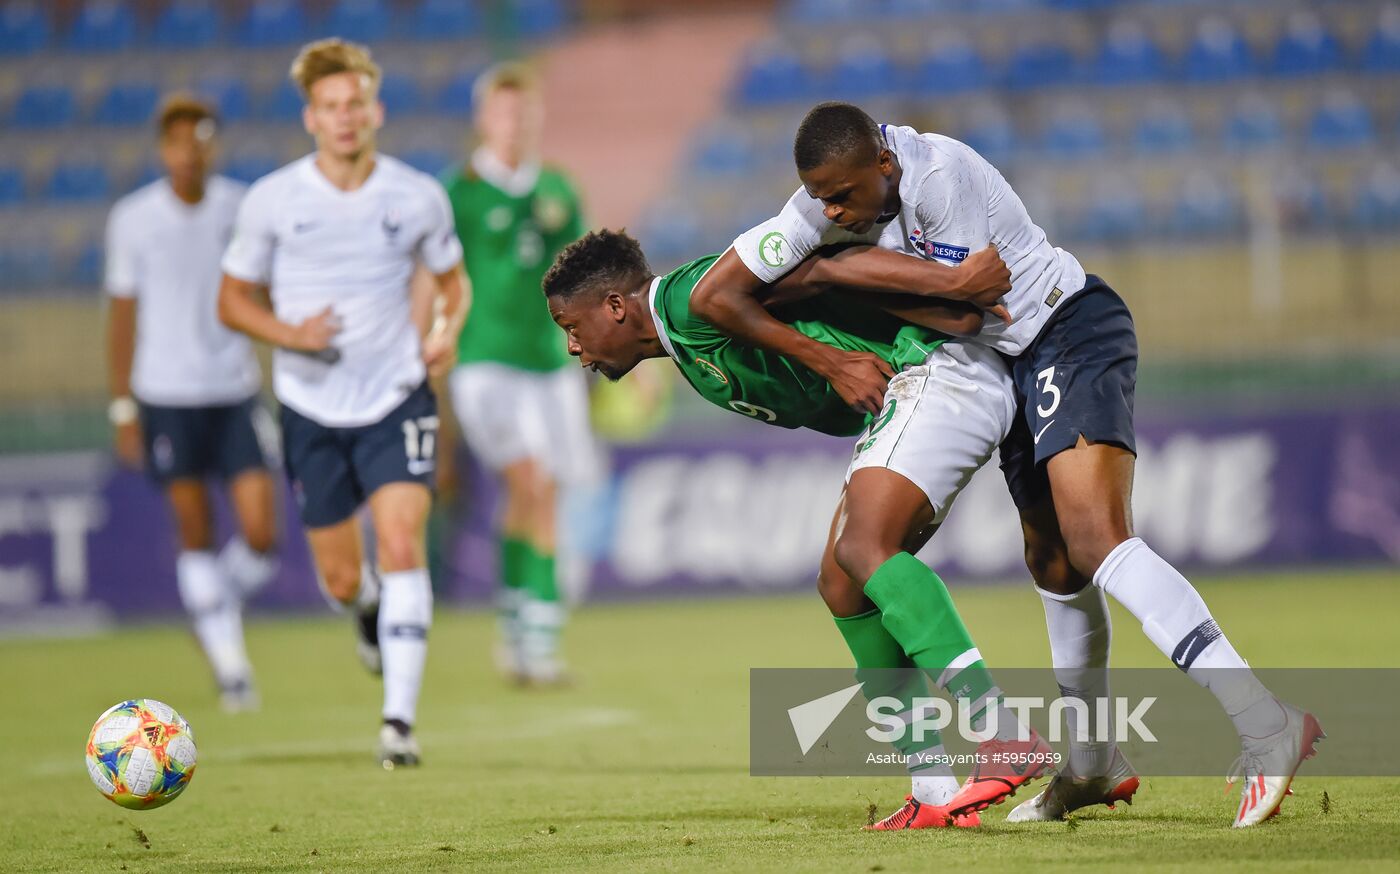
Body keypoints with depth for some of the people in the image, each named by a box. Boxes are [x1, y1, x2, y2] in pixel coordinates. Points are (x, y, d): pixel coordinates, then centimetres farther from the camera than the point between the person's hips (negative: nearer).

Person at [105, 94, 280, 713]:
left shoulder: (242, 209, 2)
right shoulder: (132, 219, -2)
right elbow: (122, 315, 4)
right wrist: (122, 406, 3)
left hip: (236, 389, 1)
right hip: (167, 396, -1)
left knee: (261, 535, -6)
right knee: (196, 534, 1)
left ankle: (220, 605, 25)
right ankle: (228, 663, 13)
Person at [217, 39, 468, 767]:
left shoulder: (419, 197, -2)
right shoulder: (272, 201, -5)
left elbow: (451, 278, 15)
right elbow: (234, 299, 5)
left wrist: (447, 331, -6)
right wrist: (291, 335, -15)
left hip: (396, 399, -1)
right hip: (312, 407, 1)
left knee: (402, 545, -19)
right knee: (342, 579, 7)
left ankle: (399, 719, -18)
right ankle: (370, 608, 46)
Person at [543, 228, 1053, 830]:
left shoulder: (688, 299, -12)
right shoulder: (693, 359, 19)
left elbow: (813, 270, -21)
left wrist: (946, 310, -26)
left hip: (944, 368, -10)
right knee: (842, 583, 4)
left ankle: (1004, 734, -33)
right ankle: (935, 794, 1)